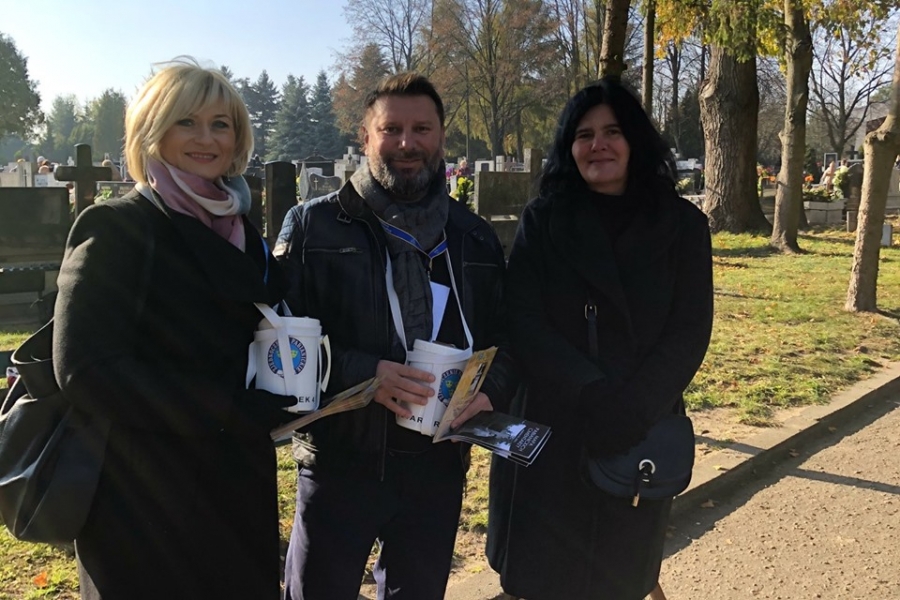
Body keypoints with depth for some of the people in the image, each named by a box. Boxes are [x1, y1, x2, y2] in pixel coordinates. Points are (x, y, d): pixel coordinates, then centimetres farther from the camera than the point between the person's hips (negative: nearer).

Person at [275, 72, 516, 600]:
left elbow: (506, 338, 11)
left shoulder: (476, 239, 8)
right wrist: (362, 373, -23)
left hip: (438, 466, 4)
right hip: (339, 460, -3)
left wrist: (490, 391, -10)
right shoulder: (315, 227, -3)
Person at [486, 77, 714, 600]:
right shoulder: (543, 221, 0)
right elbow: (524, 323, -9)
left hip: (641, 438, 1)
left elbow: (690, 331, -6)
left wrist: (634, 409, -20)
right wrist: (593, 396, -21)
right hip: (549, 429, 0)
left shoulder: (682, 224, 1)